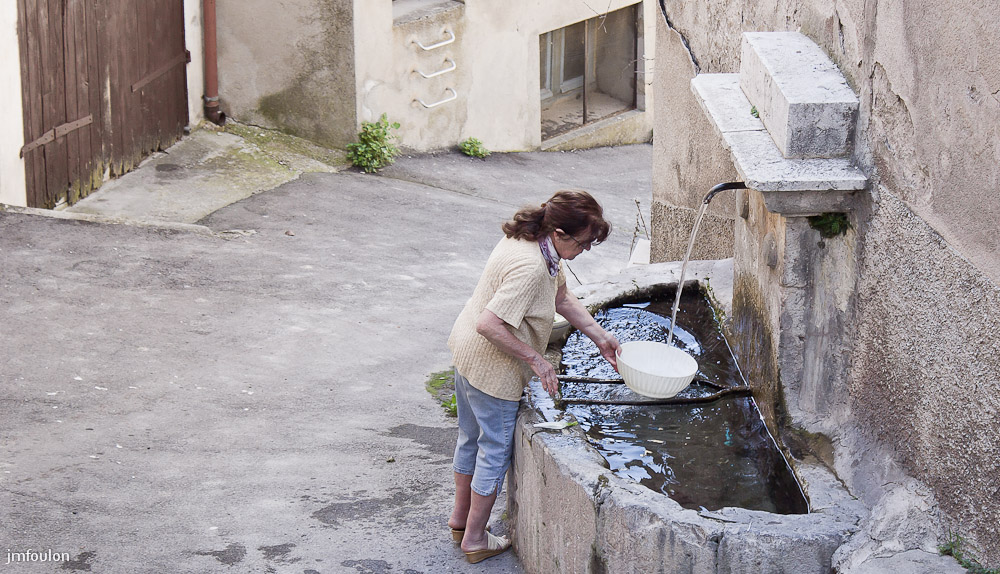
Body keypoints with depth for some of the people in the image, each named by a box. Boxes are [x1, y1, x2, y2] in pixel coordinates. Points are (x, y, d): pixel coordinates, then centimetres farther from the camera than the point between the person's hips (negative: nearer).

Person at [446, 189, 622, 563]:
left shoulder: (535, 241, -2)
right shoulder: (531, 268, -33)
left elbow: (562, 297, 11)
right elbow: (489, 324, -36)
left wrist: (599, 336, 6)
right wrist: (536, 359, -26)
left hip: (466, 350, 10)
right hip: (492, 367, -10)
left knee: (471, 437, 24)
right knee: (496, 449, 7)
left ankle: (460, 518, 42)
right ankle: (475, 539, 20)